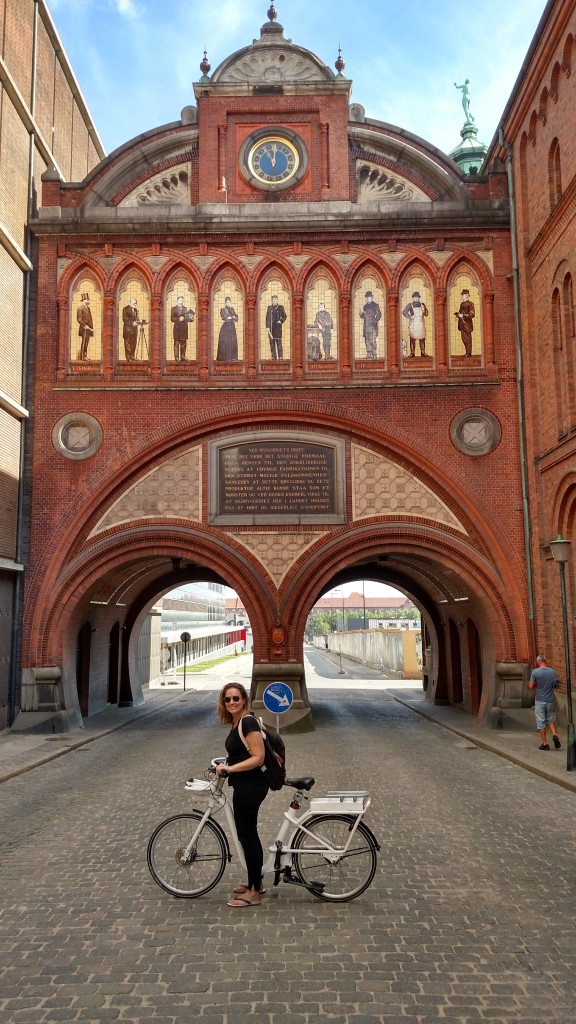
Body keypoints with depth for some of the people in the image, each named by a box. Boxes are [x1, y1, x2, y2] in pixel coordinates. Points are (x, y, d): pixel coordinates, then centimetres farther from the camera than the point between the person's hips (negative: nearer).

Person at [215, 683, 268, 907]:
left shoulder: (248, 723, -19)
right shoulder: (236, 723, 10)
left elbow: (258, 758, -23)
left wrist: (230, 768, -26)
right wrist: (227, 765, 11)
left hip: (250, 786, -10)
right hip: (244, 786, 10)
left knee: (247, 836, -1)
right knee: (248, 834, 19)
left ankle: (254, 893, 9)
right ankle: (255, 882, 33)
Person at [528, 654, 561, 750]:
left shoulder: (535, 672, -11)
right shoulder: (552, 672, -1)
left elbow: (531, 686, -10)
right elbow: (557, 684, 8)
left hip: (540, 701, -3)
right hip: (550, 700, 3)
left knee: (541, 723, 4)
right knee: (551, 720, 19)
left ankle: (545, 743, 5)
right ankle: (555, 734, -4)